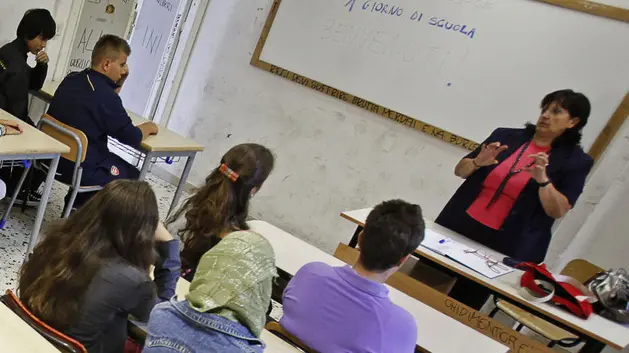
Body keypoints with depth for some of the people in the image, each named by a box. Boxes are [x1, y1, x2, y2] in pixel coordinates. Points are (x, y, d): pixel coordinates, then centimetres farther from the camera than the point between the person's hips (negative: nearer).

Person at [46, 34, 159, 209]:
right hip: (79, 168, -8)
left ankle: (77, 201, 31)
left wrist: (118, 83, 4)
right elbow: (133, 138, -16)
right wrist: (147, 128, 4)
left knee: (110, 157, 31)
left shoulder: (72, 79, 2)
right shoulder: (105, 96, -24)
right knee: (133, 175, 13)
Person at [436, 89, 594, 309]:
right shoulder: (507, 136, 5)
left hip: (504, 245, -2)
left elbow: (559, 211, -7)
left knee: (465, 305, 6)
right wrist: (478, 162, -13)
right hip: (460, 227, 3)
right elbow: (460, 171, 8)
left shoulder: (574, 161, 0)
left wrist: (543, 179, -22)